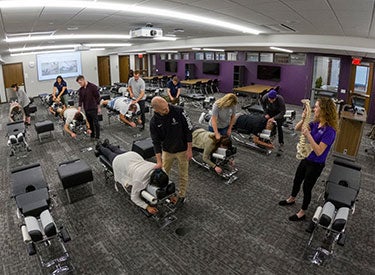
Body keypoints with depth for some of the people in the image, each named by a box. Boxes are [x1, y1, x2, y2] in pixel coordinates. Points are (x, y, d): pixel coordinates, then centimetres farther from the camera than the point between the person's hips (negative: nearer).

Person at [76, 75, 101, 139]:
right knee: (90, 123, 11)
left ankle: (97, 137, 6)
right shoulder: (81, 90, 7)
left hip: (93, 109, -6)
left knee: (96, 123, -1)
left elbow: (97, 97, -8)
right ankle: (92, 136, 22)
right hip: (86, 109, 6)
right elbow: (80, 100, 6)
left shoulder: (93, 87, -10)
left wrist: (99, 107, -8)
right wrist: (79, 109, -3)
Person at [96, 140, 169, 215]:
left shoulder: (158, 169, -34)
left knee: (118, 151, 37)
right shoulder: (140, 179, -46)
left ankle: (107, 144, 65)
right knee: (110, 154, 31)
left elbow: (166, 182, -13)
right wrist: (147, 207, -43)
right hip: (118, 161, -4)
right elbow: (134, 197, -34)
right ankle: (100, 146, 61)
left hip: (133, 155, 4)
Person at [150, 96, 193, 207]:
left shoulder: (179, 112, -23)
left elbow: (188, 130, -15)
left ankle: (181, 195, 32)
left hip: (182, 150, -2)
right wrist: (159, 161, -19)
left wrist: (189, 149, -14)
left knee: (183, 175, 11)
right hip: (167, 151, 2)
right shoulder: (154, 122, -15)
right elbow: (156, 141, -12)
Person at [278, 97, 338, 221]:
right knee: (297, 180, 25)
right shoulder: (316, 123, -6)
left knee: (307, 188, 11)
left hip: (316, 165, -7)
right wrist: (303, 119, -18)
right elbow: (297, 128, 1)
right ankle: (292, 199, 52)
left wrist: (308, 135, -35)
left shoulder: (329, 130, -27)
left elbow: (319, 151, -30)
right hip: (306, 159, 7)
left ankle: (302, 213, 33)